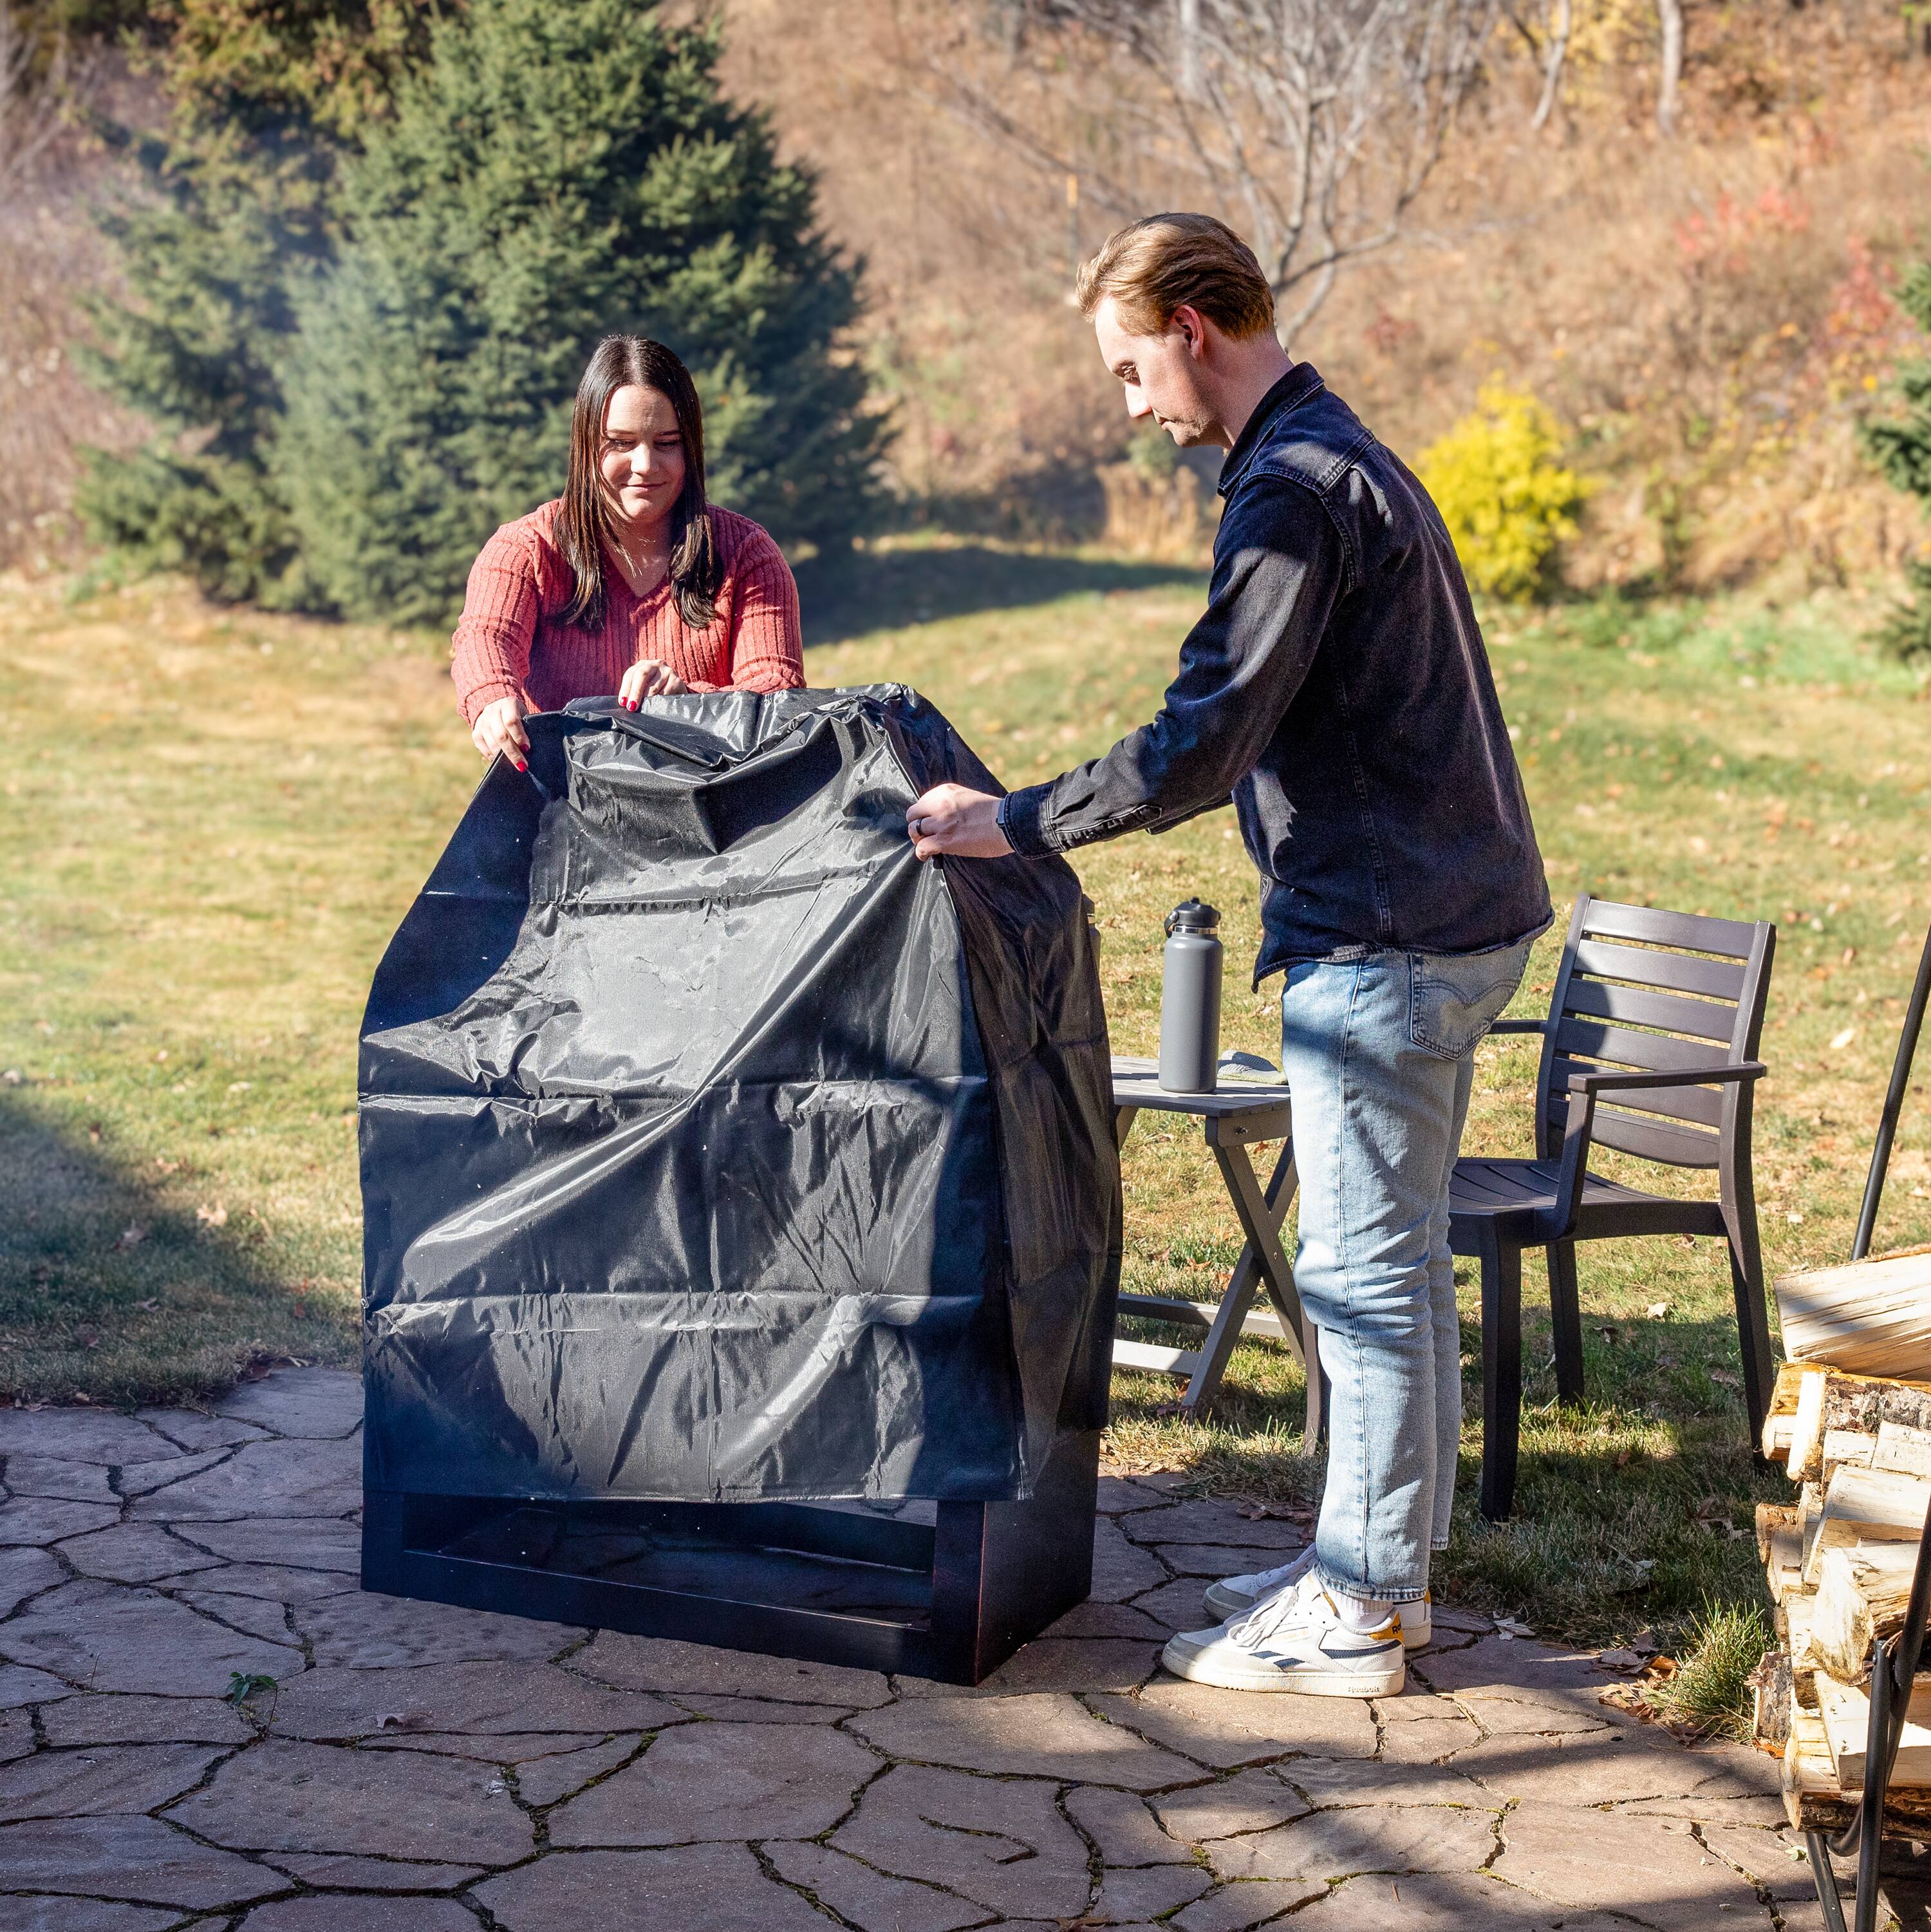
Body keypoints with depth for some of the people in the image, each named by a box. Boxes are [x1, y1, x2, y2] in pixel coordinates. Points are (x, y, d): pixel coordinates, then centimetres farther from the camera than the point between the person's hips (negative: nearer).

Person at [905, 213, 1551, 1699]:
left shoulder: (1295, 493, -17)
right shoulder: (1351, 461, 17)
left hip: (1386, 936, -11)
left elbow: (1203, 745, -21)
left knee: (1366, 1271, -3)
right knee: (1397, 1256, 16)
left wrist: (1015, 826, -12)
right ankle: (1382, 1564, 26)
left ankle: (1352, 1620, 6)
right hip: (1457, 909, 11)